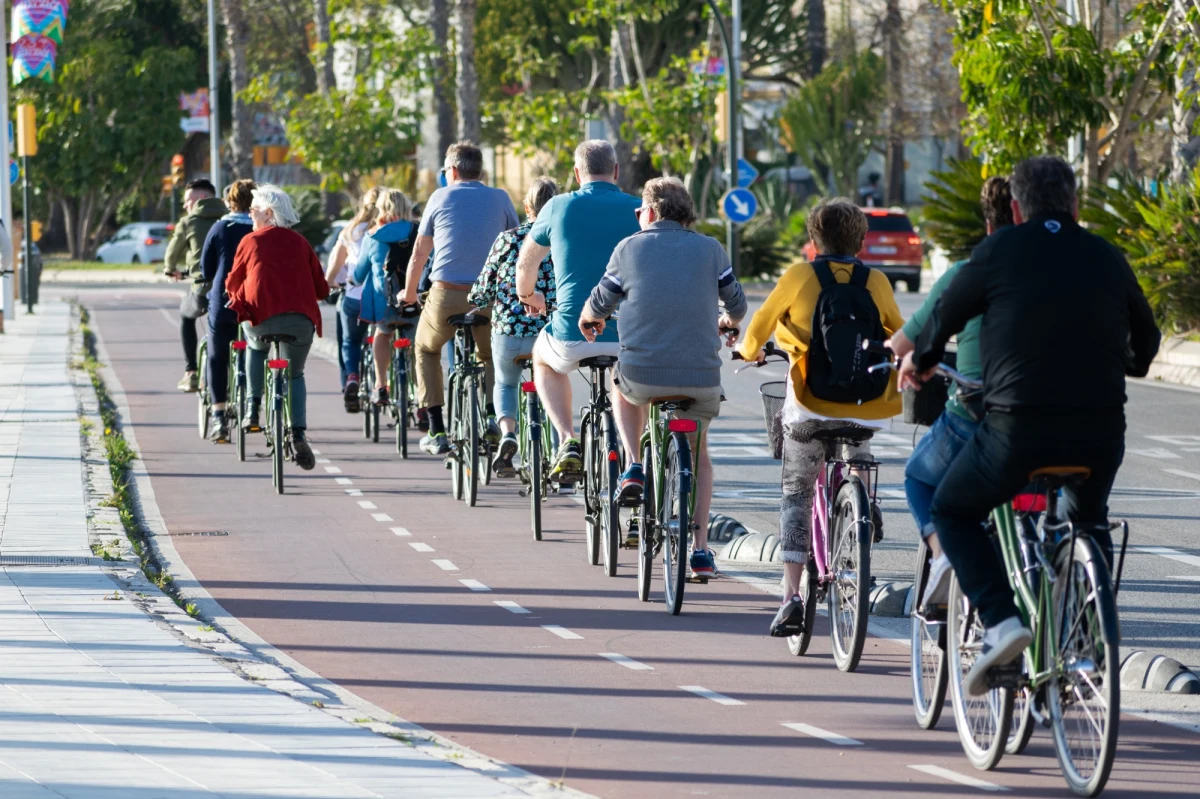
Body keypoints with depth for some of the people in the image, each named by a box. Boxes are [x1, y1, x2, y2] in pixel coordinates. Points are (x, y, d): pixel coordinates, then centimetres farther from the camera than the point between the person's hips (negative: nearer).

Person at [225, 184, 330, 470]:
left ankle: (253, 409, 21)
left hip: (261, 317, -1)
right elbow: (321, 289, 13)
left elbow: (232, 284, 18)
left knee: (256, 347, 33)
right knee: (295, 375, 18)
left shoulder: (251, 241, 8)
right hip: (301, 318, 1)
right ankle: (298, 434, -3)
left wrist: (237, 297, 40)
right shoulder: (300, 243, 14)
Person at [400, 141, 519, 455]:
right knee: (490, 356, 28)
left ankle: (436, 430, 13)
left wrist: (409, 294, 25)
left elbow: (419, 255, 10)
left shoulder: (440, 198, 5)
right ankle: (493, 414, 2)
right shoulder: (500, 199, 7)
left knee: (427, 350, 24)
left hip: (446, 294, -1)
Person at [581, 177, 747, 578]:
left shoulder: (630, 248, 4)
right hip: (700, 376, 1)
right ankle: (700, 548, 16)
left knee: (622, 382, 36)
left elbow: (599, 305, 12)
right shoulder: (710, 249, 7)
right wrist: (727, 323, 42)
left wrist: (587, 320, 37)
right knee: (698, 454, 24)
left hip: (643, 374, -1)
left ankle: (634, 467, 18)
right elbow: (737, 305, 18)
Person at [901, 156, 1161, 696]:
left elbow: (946, 315, 14)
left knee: (952, 512, 19)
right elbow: (1145, 338, 26)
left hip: (1018, 428, -4)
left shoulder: (1001, 251, 2)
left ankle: (1000, 622, -2)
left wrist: (920, 361, 36)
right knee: (1087, 520, 33)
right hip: (1100, 436, 4)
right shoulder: (1107, 259, 12)